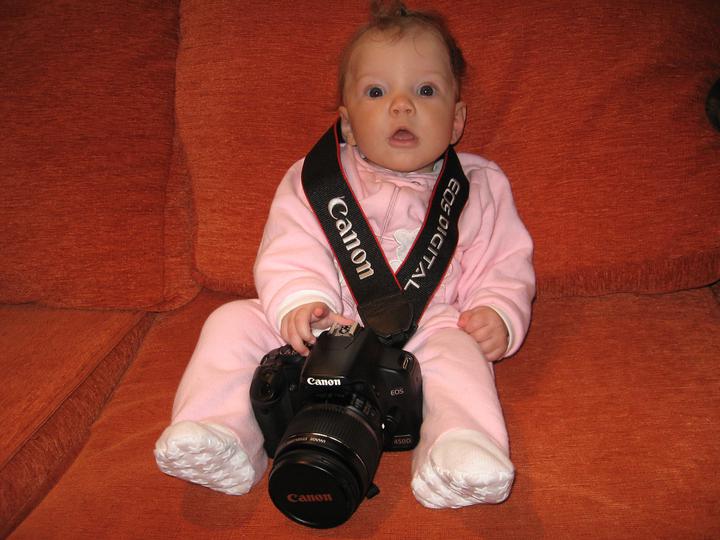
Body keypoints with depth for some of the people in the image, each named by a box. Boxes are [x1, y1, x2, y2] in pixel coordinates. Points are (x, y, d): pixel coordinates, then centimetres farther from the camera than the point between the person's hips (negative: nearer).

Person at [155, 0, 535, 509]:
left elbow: (505, 265, 8)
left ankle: (459, 452, -48)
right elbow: (291, 251, -5)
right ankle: (220, 436, -23)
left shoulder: (478, 186, 9)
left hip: (424, 330, -1)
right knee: (235, 320, -15)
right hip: (326, 332, 1)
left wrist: (498, 314, -13)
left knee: (455, 344, -32)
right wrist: (300, 301, -25)